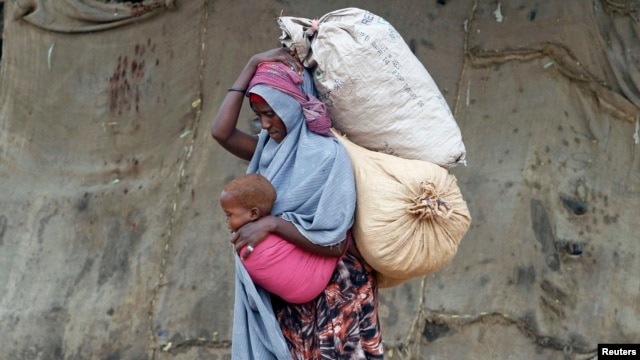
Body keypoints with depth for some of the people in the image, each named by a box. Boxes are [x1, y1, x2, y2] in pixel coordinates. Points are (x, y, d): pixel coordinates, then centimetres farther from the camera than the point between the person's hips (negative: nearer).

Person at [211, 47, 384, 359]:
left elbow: (334, 242, -21)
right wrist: (252, 65, -10)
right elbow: (221, 131, -11)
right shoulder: (272, 150, 6)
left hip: (334, 294, -7)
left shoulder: (328, 154, -15)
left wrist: (272, 223, -23)